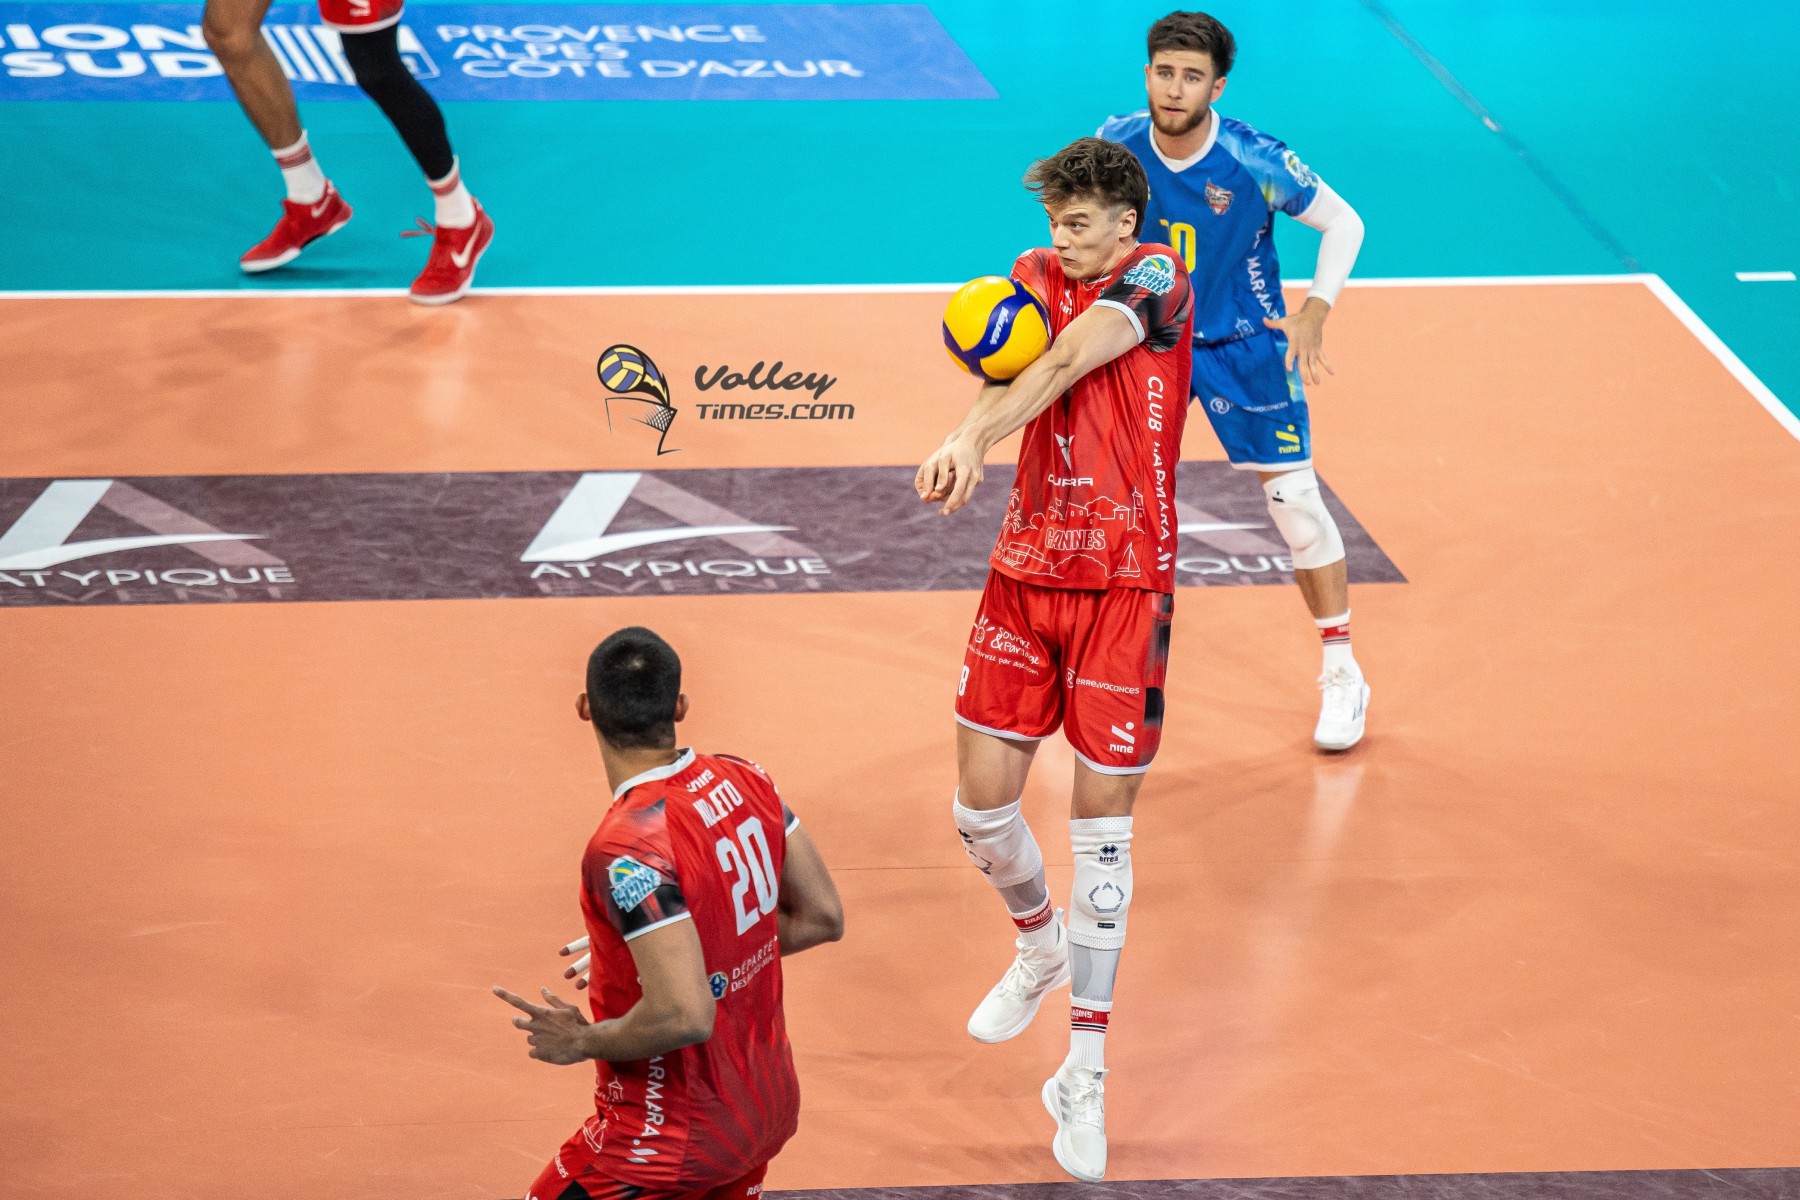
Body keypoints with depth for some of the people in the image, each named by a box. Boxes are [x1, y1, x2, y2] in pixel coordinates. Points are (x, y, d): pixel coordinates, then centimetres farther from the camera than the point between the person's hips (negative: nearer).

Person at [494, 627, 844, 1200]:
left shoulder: (627, 848, -27)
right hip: (769, 1105, 8)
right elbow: (823, 917, 7)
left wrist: (582, 1041, -14)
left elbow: (684, 1017, -31)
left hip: (678, 1134, -8)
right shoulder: (745, 781, -4)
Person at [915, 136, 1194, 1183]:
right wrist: (973, 437, -33)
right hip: (1026, 574, 5)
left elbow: (1067, 361, -22)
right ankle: (1041, 948, 37)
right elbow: (1013, 366, -10)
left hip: (1124, 584, -5)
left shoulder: (1157, 279, -7)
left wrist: (972, 438, -36)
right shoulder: (1036, 277, 9)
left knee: (1101, 822, -1)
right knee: (982, 804, 5)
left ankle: (1087, 1073, 8)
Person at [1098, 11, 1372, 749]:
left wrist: (1315, 312, -19)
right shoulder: (1116, 147, -15)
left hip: (1245, 344, -3)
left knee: (1294, 500, -6)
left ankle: (1342, 674, 9)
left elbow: (1344, 223, -11)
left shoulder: (1255, 162, -24)